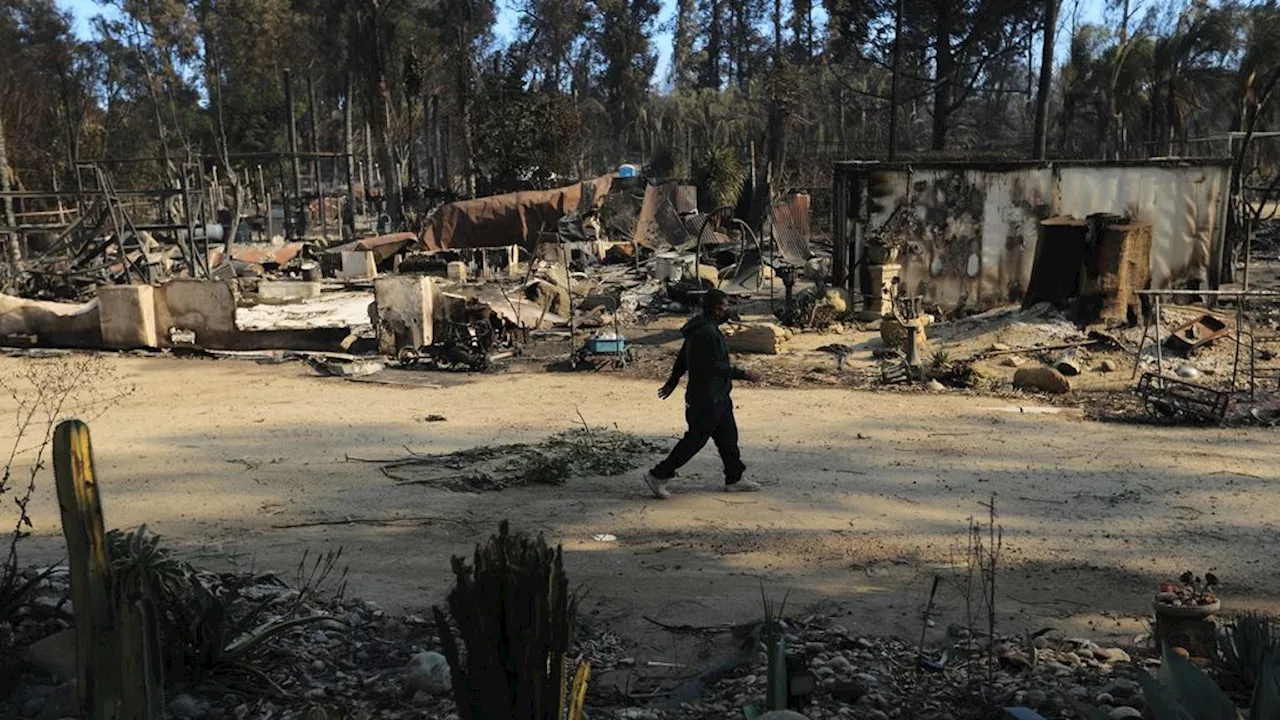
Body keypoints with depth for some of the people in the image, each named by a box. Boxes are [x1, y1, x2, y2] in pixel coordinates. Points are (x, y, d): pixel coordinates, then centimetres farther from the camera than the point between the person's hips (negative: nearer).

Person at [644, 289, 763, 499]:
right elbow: (716, 367, -25)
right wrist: (744, 374, -17)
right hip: (706, 399, -11)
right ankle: (658, 475, 4)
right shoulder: (708, 333, -23)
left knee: (728, 436, 16)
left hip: (716, 397, 11)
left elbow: (682, 358, 18)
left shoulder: (699, 329, 10)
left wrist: (672, 382, 27)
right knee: (696, 439, -3)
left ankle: (734, 479, 27)